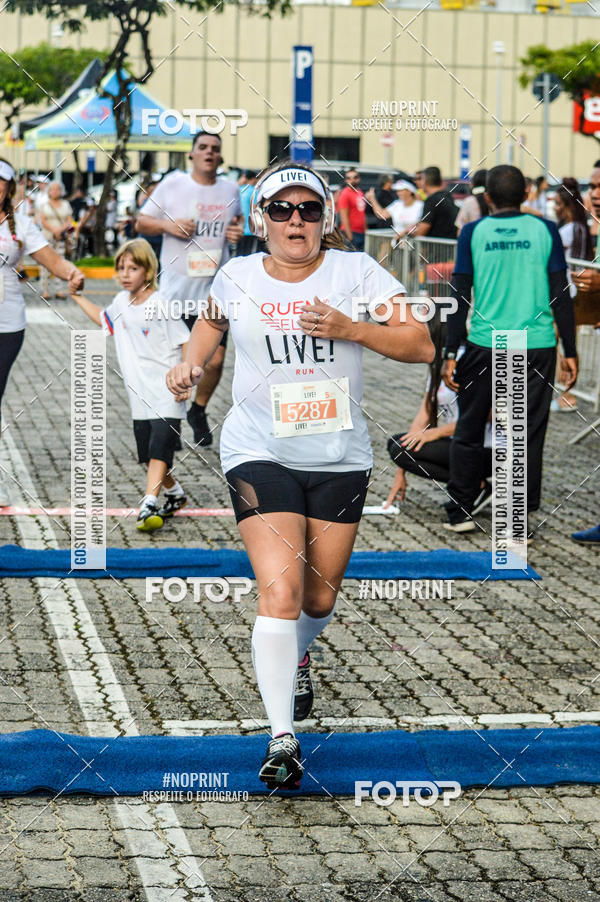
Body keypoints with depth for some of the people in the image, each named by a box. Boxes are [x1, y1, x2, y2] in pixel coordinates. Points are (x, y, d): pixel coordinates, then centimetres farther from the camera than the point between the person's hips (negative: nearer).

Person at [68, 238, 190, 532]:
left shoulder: (161, 305, -13)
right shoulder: (122, 302, 9)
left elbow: (186, 342, -12)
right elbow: (104, 319, 32)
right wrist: (77, 297, 28)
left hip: (166, 394, -7)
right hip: (139, 395, 7)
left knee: (159, 449, -17)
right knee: (147, 453, 11)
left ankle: (149, 505, -26)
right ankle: (174, 492, 33)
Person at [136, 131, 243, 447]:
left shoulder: (230, 189, 6)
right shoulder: (172, 184, -3)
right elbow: (142, 222, 4)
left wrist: (238, 231, 4)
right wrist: (167, 225, -15)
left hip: (215, 290, 2)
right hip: (176, 289, -2)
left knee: (215, 359, -2)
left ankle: (198, 411, 24)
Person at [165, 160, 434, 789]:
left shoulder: (355, 272, -3)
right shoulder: (237, 278, 0)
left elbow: (420, 344, -6)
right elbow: (211, 321, 24)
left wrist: (352, 330, -20)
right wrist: (192, 362, 4)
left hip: (339, 455, 2)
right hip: (259, 453, -1)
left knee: (319, 599, 13)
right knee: (280, 592, -17)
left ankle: (295, 658, 50)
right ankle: (281, 738, -13)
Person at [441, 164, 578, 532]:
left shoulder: (473, 233, 1)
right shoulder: (545, 231, 1)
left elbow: (460, 297, -1)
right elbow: (561, 295, 0)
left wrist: (451, 353, 3)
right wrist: (570, 352, 5)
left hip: (484, 346, 1)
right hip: (537, 346, 0)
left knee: (469, 430, 14)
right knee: (527, 431, 5)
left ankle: (460, 512, 19)